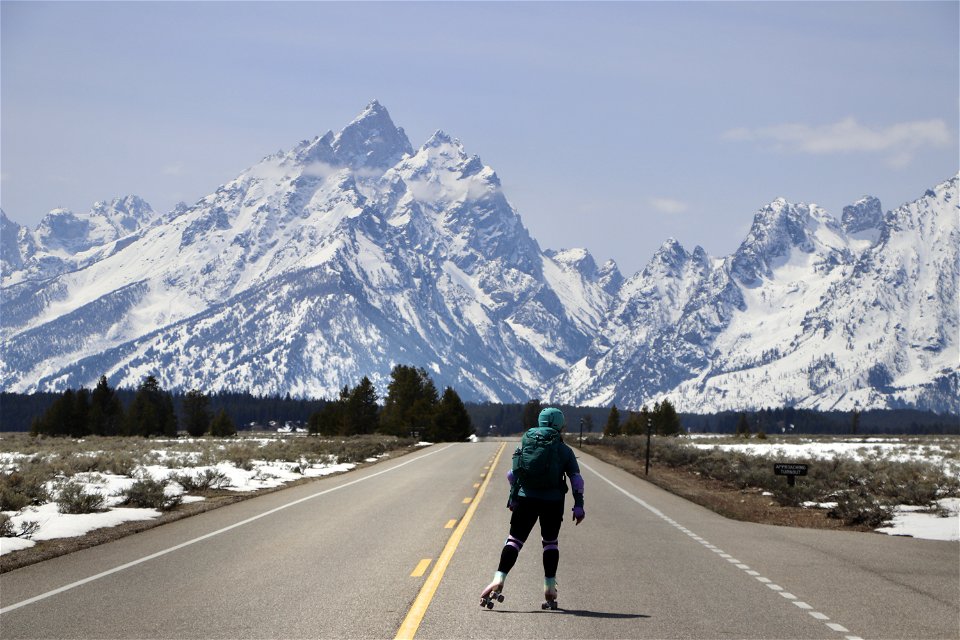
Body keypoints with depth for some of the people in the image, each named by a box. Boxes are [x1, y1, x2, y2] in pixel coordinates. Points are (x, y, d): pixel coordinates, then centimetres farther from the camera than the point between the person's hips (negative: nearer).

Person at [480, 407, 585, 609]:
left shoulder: (525, 443, 10)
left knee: (515, 539, 2)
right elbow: (576, 479, 1)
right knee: (551, 542, 15)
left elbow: (512, 473, 5)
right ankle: (550, 588, 11)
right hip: (553, 502, 0)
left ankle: (498, 580, -14)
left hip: (526, 499, 0)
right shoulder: (564, 450, 6)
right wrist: (578, 505, 3)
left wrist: (512, 498, 12)